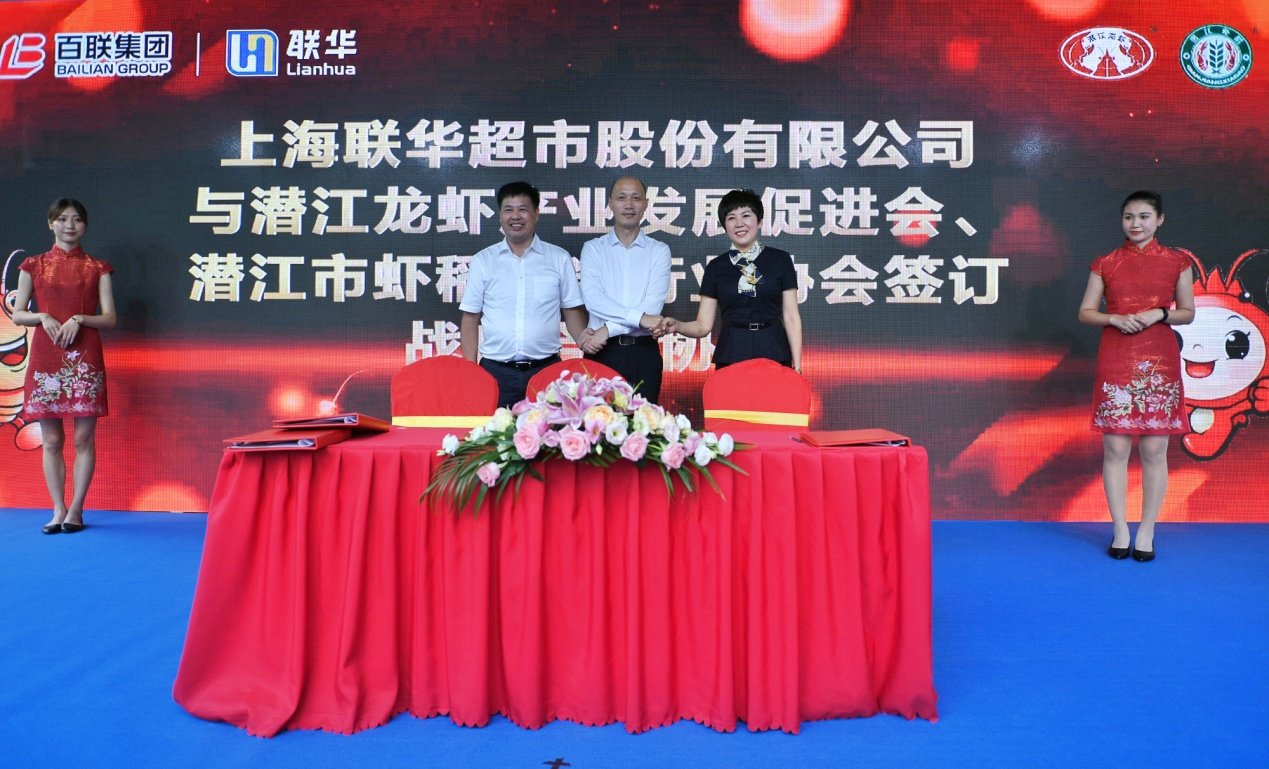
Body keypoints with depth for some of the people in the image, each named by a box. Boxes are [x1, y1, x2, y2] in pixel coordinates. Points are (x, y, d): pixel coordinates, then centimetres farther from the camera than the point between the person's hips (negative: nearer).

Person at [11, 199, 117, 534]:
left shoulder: (97, 268, 9)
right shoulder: (33, 265, 11)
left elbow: (109, 318, 4)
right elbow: (17, 314, 11)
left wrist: (78, 319, -12)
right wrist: (43, 317, -8)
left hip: (85, 358, -1)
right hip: (46, 358, 1)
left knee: (84, 437, -2)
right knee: (51, 440, 2)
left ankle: (76, 510, 6)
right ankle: (58, 510, 10)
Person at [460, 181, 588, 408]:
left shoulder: (559, 259, 9)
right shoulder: (482, 261, 10)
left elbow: (572, 311, 10)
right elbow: (470, 319, 9)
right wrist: (470, 370, 1)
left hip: (546, 370, 0)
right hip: (495, 372, 0)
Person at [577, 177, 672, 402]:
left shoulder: (659, 251, 7)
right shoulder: (593, 248, 8)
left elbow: (653, 305, -6)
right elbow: (592, 299, -8)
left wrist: (607, 329, -13)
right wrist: (640, 317, -17)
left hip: (644, 352, 0)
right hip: (601, 352, 0)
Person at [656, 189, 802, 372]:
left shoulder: (780, 260, 5)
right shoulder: (716, 267, 8)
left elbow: (791, 317, 3)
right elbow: (703, 325, 4)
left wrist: (797, 365, -4)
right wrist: (677, 326, -16)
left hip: (773, 353, -1)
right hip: (730, 356, 1)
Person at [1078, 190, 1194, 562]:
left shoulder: (1176, 262, 6)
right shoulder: (1106, 263, 6)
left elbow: (1188, 312, 11)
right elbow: (1085, 312, 8)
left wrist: (1159, 314, -9)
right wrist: (1115, 319, -11)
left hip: (1159, 362, 0)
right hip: (1115, 361, 0)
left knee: (1154, 450, 1)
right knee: (1115, 448, 0)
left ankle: (1146, 532, 12)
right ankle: (1120, 531, 12)